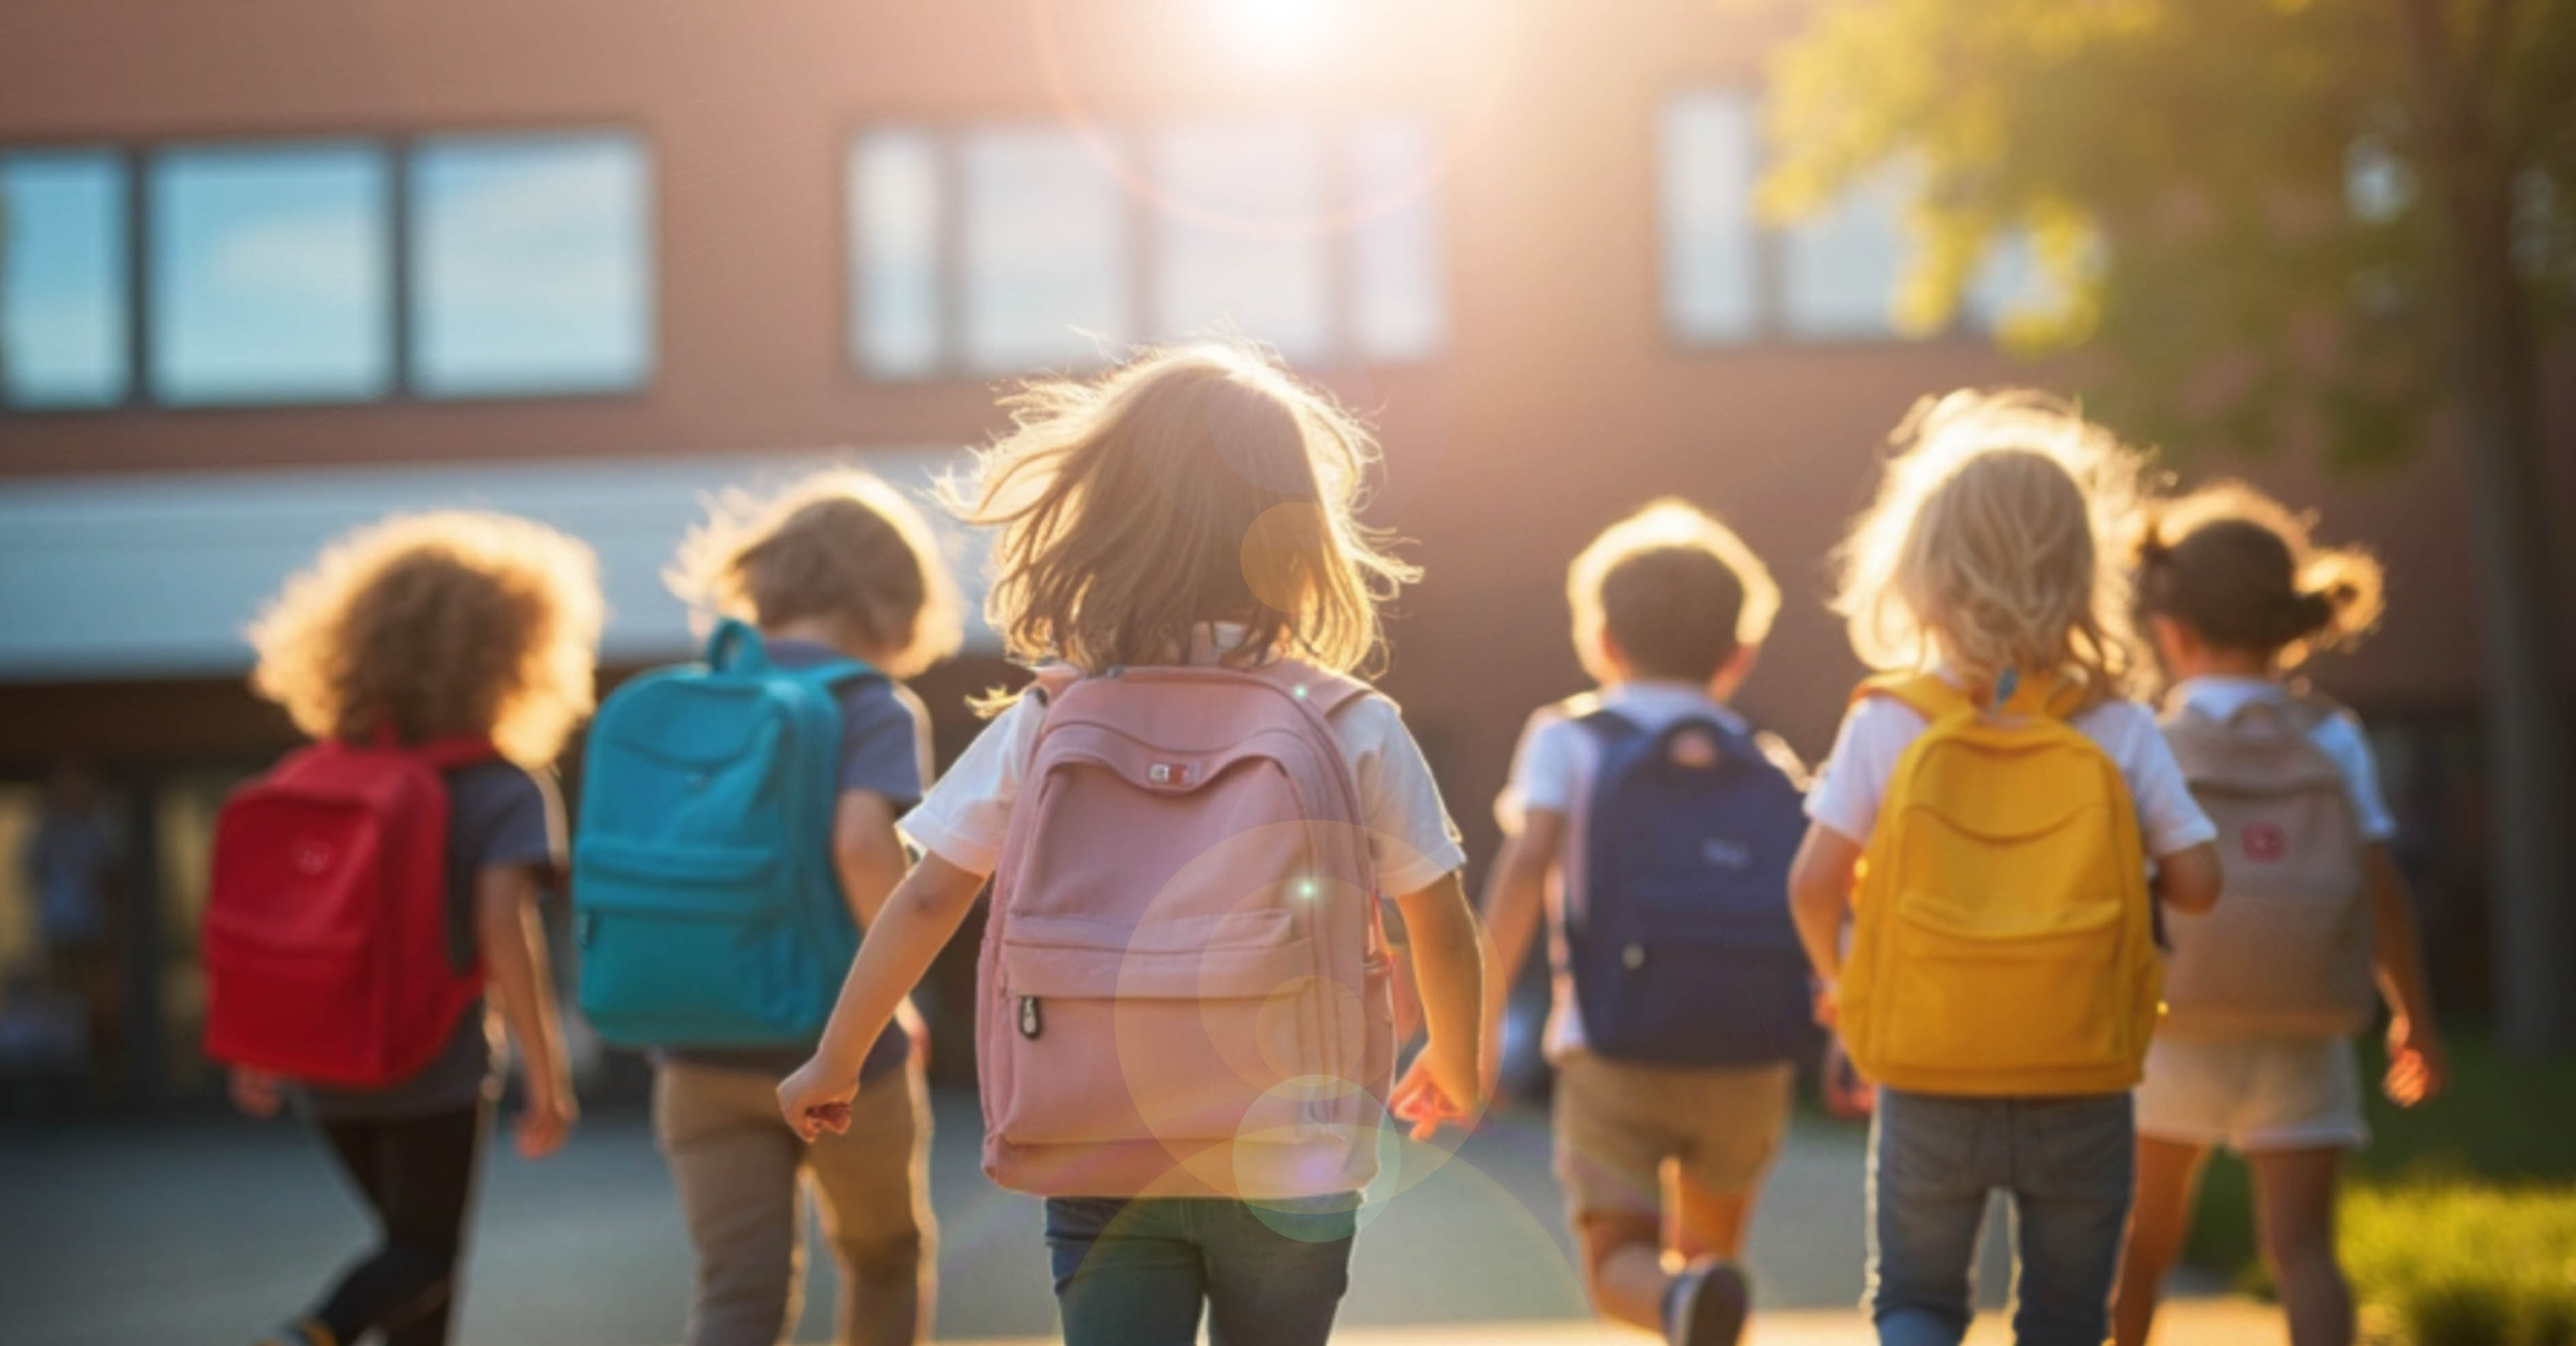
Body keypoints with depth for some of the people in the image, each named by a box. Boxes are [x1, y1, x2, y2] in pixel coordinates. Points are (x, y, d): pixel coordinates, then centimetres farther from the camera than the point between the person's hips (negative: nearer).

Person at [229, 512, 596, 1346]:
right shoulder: (505, 790, -12)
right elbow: (505, 926, -22)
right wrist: (548, 1076, -17)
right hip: (434, 1067, -5)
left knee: (411, 1244, 23)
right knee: (422, 1258, 8)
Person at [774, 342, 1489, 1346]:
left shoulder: (1041, 728, -1)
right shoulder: (1356, 732, -5)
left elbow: (926, 901, 1)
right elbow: (1442, 930, 1)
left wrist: (835, 1062, 14)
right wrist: (1455, 1070, 20)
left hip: (1099, 1173, 1)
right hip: (1286, 1168, 0)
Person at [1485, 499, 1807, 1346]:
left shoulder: (1570, 740, 5)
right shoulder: (1770, 767, 13)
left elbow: (1527, 862, -11)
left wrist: (1481, 1016, -13)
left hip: (1617, 1052, -3)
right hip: (1753, 1055, 3)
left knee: (1619, 1262, 1)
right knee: (1712, 1245, 25)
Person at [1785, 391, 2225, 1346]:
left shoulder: (1887, 725, -5)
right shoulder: (2120, 730, -4)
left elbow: (1814, 883, -8)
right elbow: (2197, 879, -6)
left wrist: (1835, 979, 12)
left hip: (1929, 1085, 0)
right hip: (2081, 1090, 0)